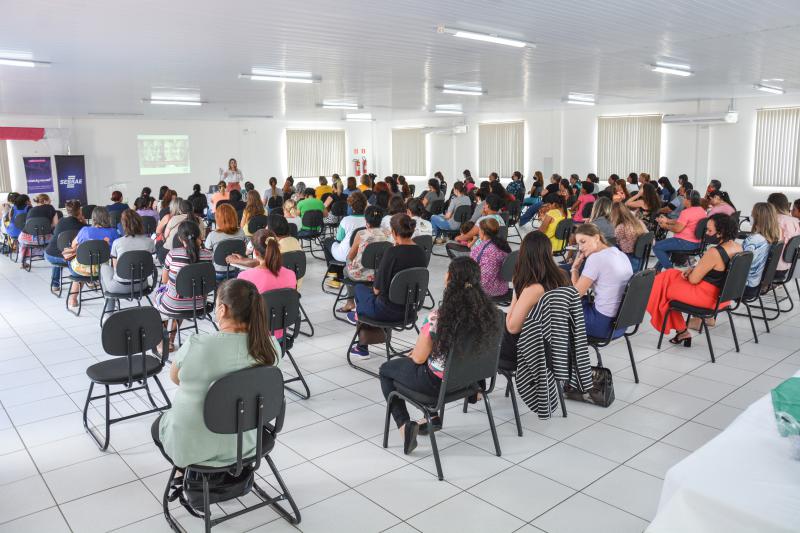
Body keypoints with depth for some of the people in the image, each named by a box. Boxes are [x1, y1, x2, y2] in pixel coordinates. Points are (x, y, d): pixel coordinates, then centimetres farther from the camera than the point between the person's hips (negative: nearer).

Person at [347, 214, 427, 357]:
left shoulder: (393, 252, -22)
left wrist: (375, 288, 7)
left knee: (360, 288, 21)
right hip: (411, 310, 7)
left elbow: (378, 288, -17)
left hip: (388, 310, -6)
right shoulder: (421, 252, -2)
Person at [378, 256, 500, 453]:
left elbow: (418, 358, -17)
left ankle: (404, 425, 9)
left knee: (386, 369, 20)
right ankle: (433, 417, 31)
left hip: (439, 382, -6)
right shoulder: (488, 311, -11)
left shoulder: (437, 318, -29)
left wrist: (414, 352, 8)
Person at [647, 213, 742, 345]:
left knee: (664, 289, 9)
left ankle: (681, 331, 20)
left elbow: (693, 279, -19)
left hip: (707, 297, -9)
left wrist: (691, 270, 2)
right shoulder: (738, 247, -2)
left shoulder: (714, 253, -28)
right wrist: (694, 269, 5)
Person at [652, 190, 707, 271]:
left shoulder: (687, 212, -21)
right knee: (665, 243, 31)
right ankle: (658, 268, 32)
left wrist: (665, 226, -4)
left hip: (686, 243, -11)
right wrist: (667, 220, 17)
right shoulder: (701, 210, 11)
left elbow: (677, 229, -21)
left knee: (656, 247, -6)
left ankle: (670, 269, -5)